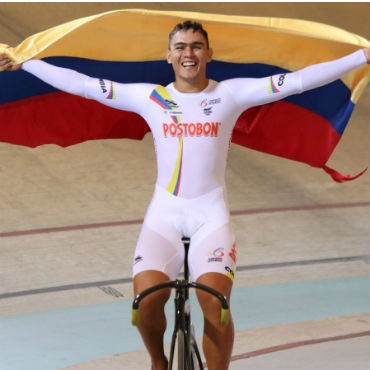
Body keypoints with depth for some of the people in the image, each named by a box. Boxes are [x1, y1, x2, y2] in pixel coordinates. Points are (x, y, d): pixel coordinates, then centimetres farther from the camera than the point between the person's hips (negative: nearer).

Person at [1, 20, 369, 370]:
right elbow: (82, 84, 5)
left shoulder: (231, 94, 1)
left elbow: (299, 80, -5)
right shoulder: (150, 97, 4)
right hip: (164, 212, 1)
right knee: (147, 298, -21)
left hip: (211, 213, -1)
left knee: (215, 302, -23)